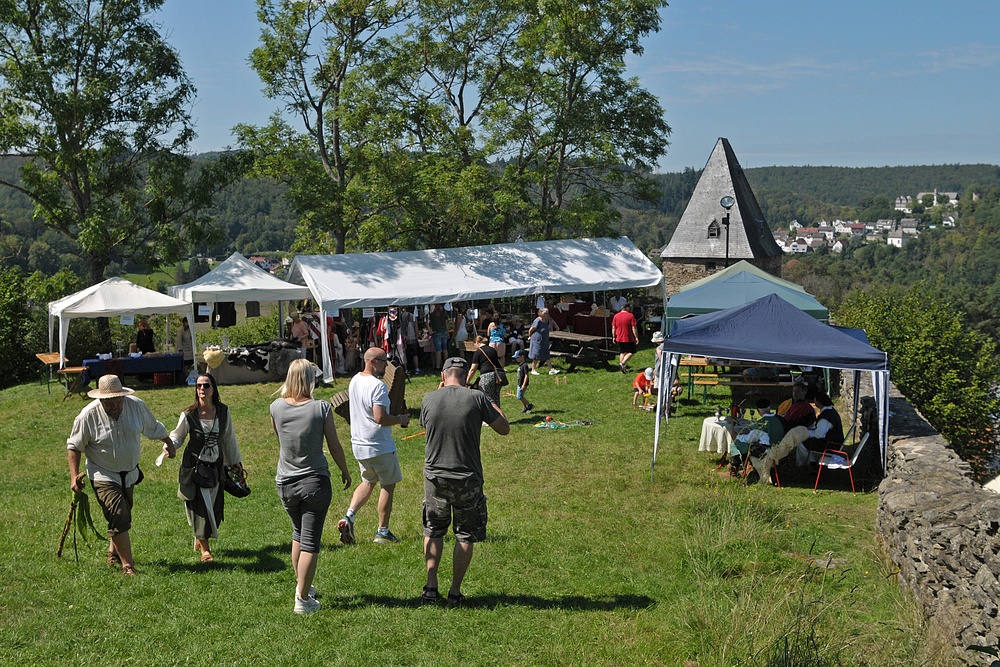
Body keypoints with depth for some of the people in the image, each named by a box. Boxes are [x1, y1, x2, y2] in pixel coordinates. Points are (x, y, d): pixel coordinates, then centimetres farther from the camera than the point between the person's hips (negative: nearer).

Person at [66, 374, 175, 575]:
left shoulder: (136, 406, -11)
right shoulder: (88, 416, -20)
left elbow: (154, 428, 9)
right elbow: (74, 446, -9)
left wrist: (168, 443, 23)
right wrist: (74, 476, -16)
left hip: (130, 474, 5)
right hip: (103, 475, -4)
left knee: (123, 517, 17)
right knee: (119, 518, -16)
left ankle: (113, 552, 40)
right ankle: (128, 565, -10)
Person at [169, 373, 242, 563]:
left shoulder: (223, 411, -4)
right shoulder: (189, 415, -13)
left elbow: (229, 439, 10)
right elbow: (177, 436, 1)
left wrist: (235, 461, 17)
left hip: (216, 466, 4)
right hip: (194, 465, -3)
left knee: (215, 506, 8)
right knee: (200, 506, -4)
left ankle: (199, 538, 34)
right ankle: (204, 549, 11)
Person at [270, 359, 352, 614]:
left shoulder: (276, 407, -6)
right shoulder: (321, 408, -15)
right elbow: (334, 446, -6)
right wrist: (345, 471, 10)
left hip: (286, 483, 4)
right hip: (315, 482, -4)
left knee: (298, 534, 25)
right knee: (310, 542, 3)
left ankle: (301, 586, 37)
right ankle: (303, 599, 7)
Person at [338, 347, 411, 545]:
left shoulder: (354, 380, 7)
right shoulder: (377, 386, -21)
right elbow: (380, 418, -28)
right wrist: (400, 419, -11)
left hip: (359, 444, 8)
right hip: (379, 446, -8)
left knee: (368, 482, 23)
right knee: (388, 485, 8)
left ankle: (349, 516, 4)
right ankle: (383, 532, 14)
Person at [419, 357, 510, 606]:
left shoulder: (429, 399, -4)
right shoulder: (476, 398, -11)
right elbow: (504, 428, -2)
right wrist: (492, 403, 13)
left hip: (435, 477, 2)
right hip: (467, 480, -2)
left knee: (433, 531, 20)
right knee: (465, 536, 11)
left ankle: (431, 586, 17)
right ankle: (455, 592, 13)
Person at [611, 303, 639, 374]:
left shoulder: (616, 316, 3)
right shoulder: (630, 316, -9)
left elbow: (613, 328, 5)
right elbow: (634, 328, -11)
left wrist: (614, 337, 13)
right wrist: (636, 337, -6)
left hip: (619, 338, 5)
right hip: (629, 338, -5)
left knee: (622, 352, 16)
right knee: (631, 352, 7)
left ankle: (623, 368, 16)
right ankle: (622, 363, -10)